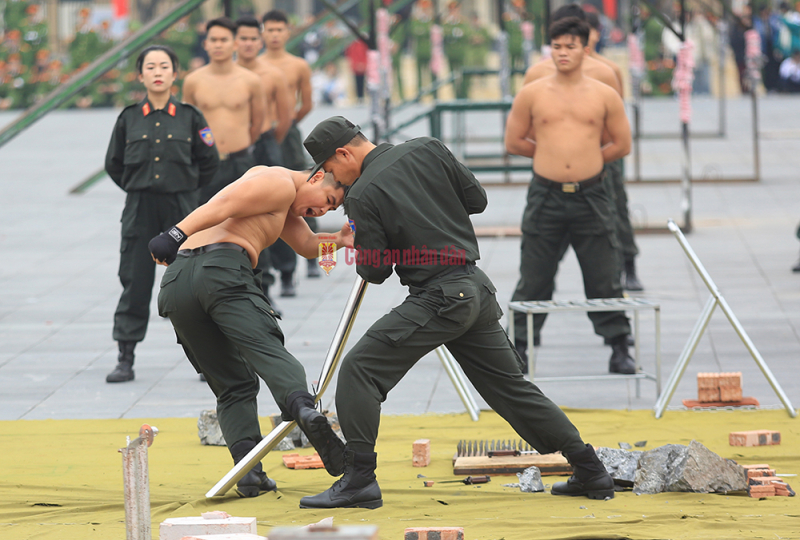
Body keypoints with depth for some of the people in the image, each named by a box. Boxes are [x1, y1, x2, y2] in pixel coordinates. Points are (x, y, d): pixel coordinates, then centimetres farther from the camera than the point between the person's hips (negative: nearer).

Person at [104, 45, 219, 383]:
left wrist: (185, 188, 7)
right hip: (140, 212, 1)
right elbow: (113, 165, 14)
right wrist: (138, 188, 9)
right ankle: (125, 360, 9)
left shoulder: (189, 117, 0)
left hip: (181, 208, -1)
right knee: (135, 285, 3)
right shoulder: (129, 119, 3)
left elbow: (209, 162, 8)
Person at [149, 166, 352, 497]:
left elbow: (307, 245, 37)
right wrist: (175, 235, -19)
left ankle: (248, 470, -9)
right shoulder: (281, 183, 6)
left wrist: (339, 240, 16)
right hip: (222, 270, -8)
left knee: (233, 386, 8)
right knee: (268, 349, -24)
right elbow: (223, 205, -8)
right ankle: (302, 408, -52)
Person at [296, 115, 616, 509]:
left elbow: (375, 271, -6)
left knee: (359, 370, -3)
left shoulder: (362, 195, -9)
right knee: (511, 387, 16)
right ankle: (591, 472, 18)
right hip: (477, 288, 7)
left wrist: (359, 247, 14)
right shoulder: (426, 151, 7)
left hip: (437, 300, -7)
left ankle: (359, 480, -10)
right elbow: (476, 199, 12)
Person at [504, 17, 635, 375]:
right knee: (533, 281, 4)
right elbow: (513, 142, 10)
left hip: (590, 196, 0)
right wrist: (552, 154, 12)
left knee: (605, 280, 3)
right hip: (545, 196, 0)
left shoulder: (604, 96, 3)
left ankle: (619, 351, 10)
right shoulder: (532, 94, 3)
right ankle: (517, 349, 12)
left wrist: (587, 160, 11)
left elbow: (622, 144, 10)